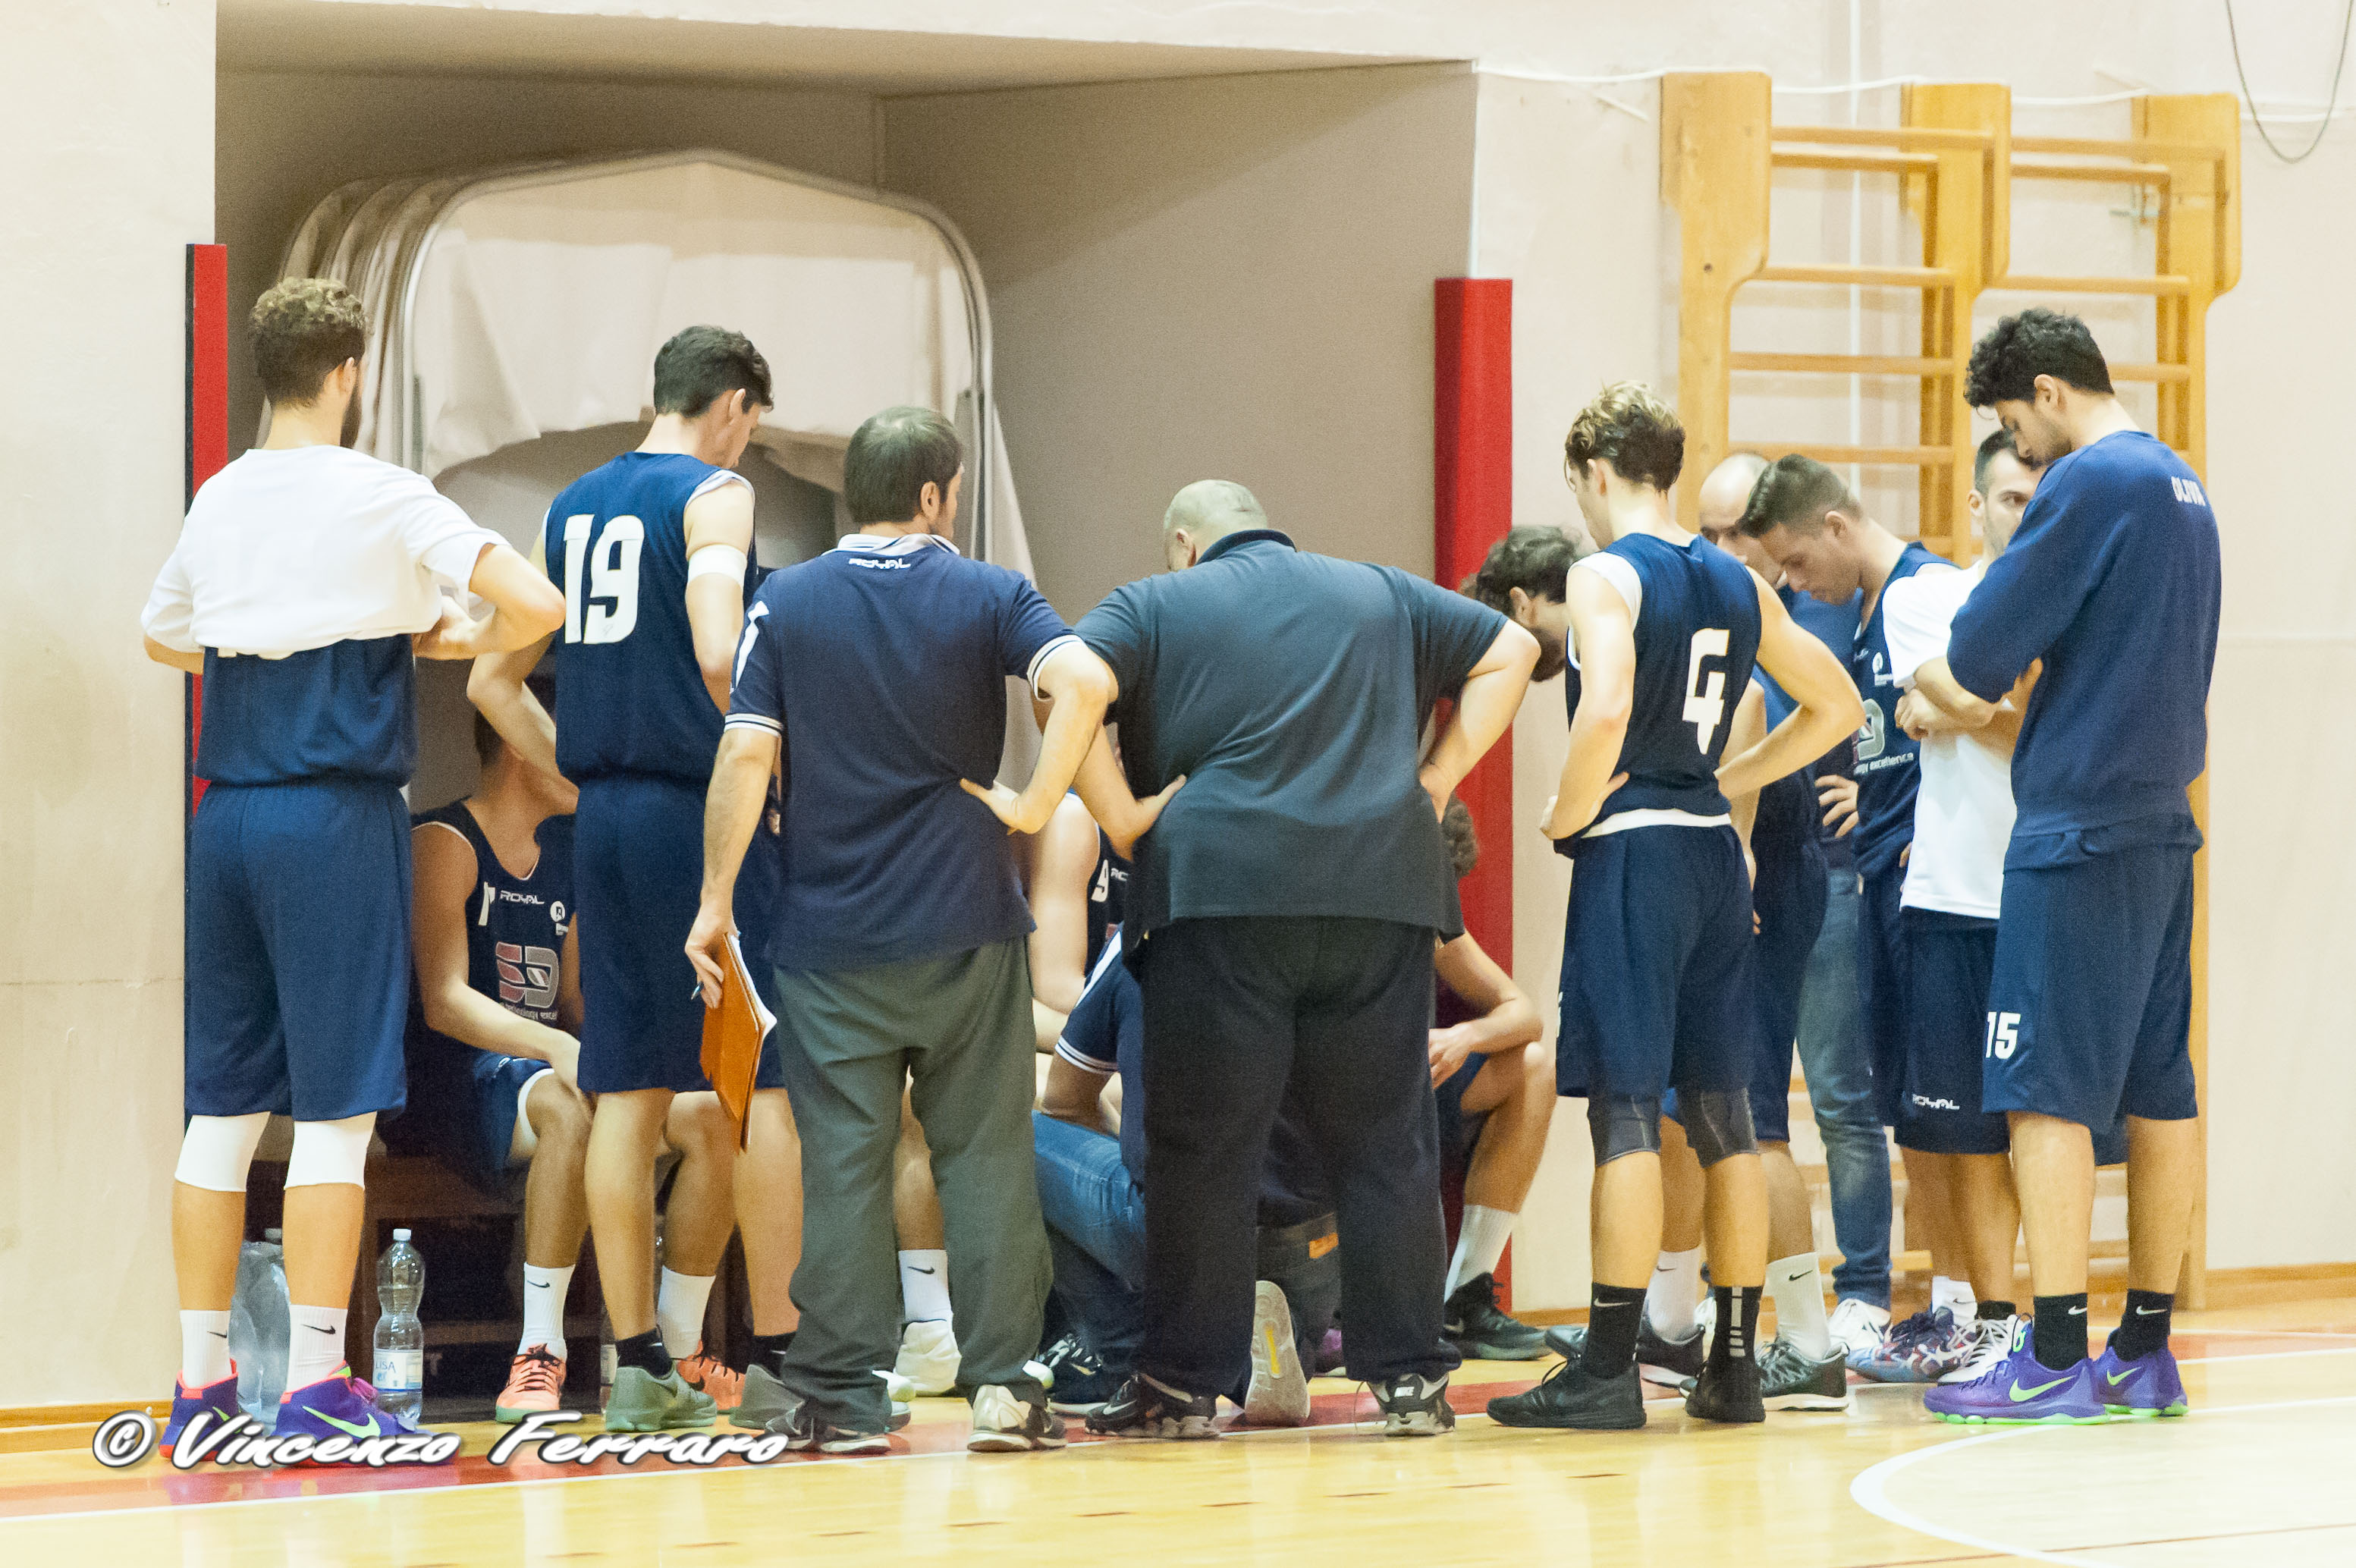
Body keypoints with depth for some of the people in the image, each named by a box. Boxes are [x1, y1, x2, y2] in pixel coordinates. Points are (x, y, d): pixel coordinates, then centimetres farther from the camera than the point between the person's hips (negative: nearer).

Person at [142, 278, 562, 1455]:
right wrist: (450, 639, 5)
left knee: (221, 1104, 9)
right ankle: (314, 1388, -5)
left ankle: (200, 1381, 11)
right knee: (336, 1107, -4)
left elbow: (164, 638, 29)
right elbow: (536, 606, -14)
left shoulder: (217, 501, 11)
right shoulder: (381, 498, -7)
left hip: (228, 812, 6)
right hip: (336, 815, -6)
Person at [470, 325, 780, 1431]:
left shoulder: (572, 508, 15)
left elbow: (494, 684, 17)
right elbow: (719, 653, -22)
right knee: (761, 1086, 0)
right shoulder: (713, 494, -6)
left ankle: (642, 1364, 6)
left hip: (603, 817, 7)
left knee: (630, 1095, 6)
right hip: (695, 811, -7)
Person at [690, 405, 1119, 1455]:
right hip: (968, 928, 0)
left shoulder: (785, 604, 2)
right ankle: (1003, 1386, 3)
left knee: (842, 1164, 2)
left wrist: (716, 898, 1)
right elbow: (1084, 680, -18)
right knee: (985, 1154, 6)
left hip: (831, 936, 0)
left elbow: (746, 754, -4)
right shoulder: (986, 596, 0)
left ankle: (843, 1398, 0)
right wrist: (1035, 804, -8)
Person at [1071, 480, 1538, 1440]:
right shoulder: (1381, 594, 22)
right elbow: (1509, 653, 22)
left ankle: (1183, 1384, 2)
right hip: (1381, 887, 3)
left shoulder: (1156, 606, 11)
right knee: (1383, 1140, 8)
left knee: (1202, 1147, 1)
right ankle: (1409, 1376, 7)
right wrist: (1438, 775, 17)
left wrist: (1121, 819, -1)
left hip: (1220, 888, -3)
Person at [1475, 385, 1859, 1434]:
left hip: (1632, 849, -7)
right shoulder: (1738, 584, 12)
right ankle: (1733, 1366, 13)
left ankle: (1607, 1371, -8)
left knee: (1626, 1109, -7)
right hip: (1713, 850, 7)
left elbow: (1605, 713, -25)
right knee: (1721, 1113, 10)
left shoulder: (1606, 575, -9)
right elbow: (1834, 707, 20)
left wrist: (1565, 818, -10)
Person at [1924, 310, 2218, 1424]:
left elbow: (1984, 651, -13)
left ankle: (2056, 1360, -10)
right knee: (2157, 1092, 9)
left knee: (2048, 1091, -7)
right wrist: (2008, 708, 22)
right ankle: (2145, 1353, 13)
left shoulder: (2089, 483, -12)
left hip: (2079, 831, -9)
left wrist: (1938, 685, 9)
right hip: (2161, 822, 9)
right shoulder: (2182, 487, 16)